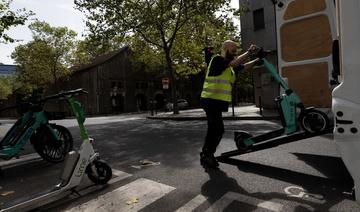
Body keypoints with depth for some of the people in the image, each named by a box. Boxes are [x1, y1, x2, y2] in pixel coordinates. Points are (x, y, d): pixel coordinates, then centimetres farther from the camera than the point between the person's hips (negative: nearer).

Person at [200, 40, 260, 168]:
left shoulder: (229, 65, 18)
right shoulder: (217, 60, -9)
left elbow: (243, 66, 17)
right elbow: (235, 62, -22)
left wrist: (257, 60, 6)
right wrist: (249, 52, -14)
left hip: (217, 102, 10)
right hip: (211, 101, -10)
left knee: (213, 129, 14)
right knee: (218, 129, -10)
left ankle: (205, 155, 27)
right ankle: (208, 155, 5)